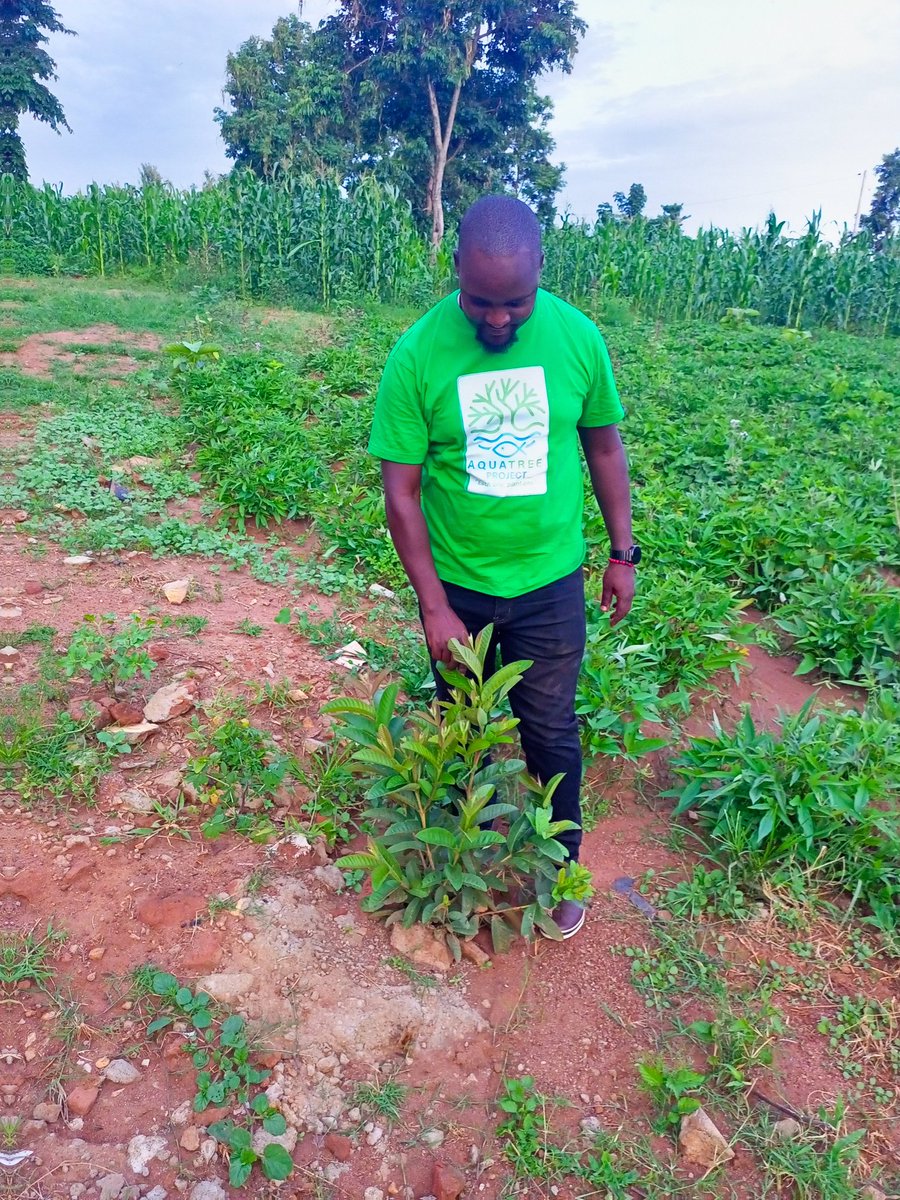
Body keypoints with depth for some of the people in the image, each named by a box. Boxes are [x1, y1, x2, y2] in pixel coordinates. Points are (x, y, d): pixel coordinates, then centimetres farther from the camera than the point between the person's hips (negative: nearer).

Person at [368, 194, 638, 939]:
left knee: (550, 732, 13)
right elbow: (401, 491, -13)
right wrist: (434, 606, -16)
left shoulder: (577, 336, -11)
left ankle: (561, 868, 38)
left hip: (550, 581, 1)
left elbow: (603, 444, 3)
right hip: (456, 585, 0)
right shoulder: (417, 355, -16)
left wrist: (623, 551, 4)